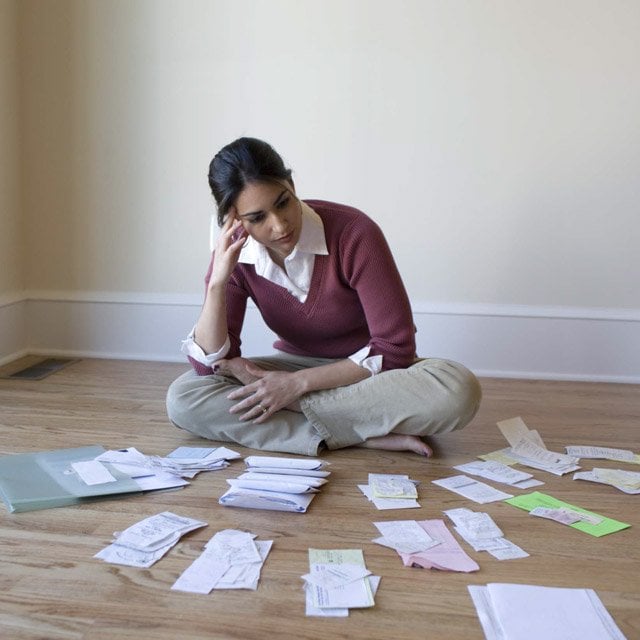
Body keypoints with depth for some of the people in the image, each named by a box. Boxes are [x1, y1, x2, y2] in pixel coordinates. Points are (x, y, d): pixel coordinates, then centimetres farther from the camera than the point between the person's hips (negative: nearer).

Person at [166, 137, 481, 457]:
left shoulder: (354, 234, -23)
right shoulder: (233, 254, -11)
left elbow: (394, 348, -21)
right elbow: (209, 364, -13)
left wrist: (298, 383, -25)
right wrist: (217, 282, -27)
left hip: (371, 371, -2)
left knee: (458, 389, -34)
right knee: (183, 398, -22)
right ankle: (368, 436, -25)